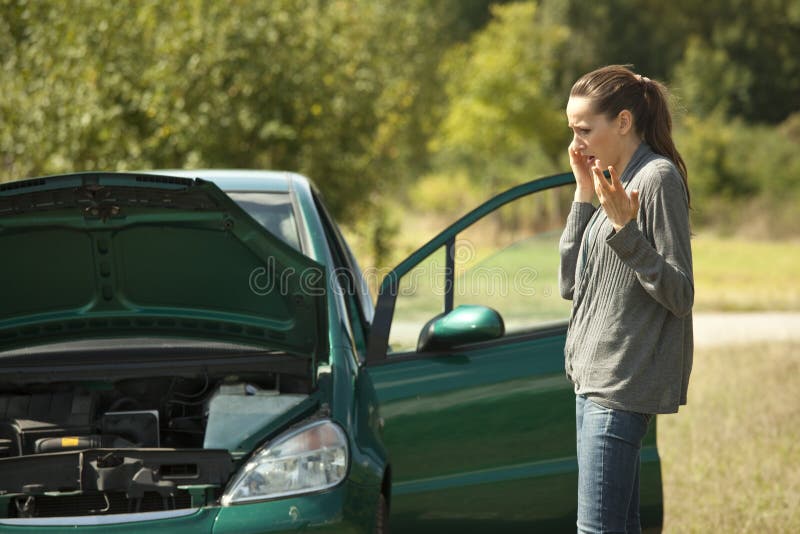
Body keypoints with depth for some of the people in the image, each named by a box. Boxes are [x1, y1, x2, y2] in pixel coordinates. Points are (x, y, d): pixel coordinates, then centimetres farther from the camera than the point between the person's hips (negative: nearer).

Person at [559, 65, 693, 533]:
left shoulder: (658, 178, -11)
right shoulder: (615, 181, 16)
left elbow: (680, 294, -16)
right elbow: (571, 283, 12)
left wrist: (623, 229, -26)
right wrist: (584, 196, 8)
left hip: (625, 385, -9)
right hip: (595, 380, 9)